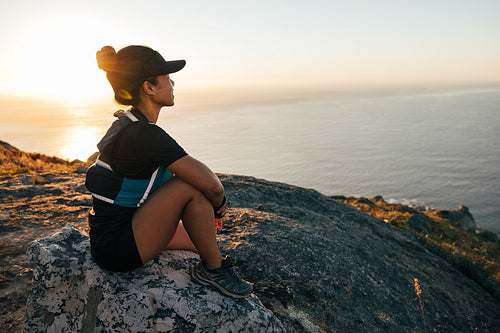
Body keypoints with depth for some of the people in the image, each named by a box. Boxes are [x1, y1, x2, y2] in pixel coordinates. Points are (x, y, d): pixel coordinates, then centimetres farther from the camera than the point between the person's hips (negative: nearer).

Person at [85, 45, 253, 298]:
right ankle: (213, 268, -4)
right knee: (192, 187, -23)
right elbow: (210, 183, -27)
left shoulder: (129, 125, 5)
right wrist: (219, 201, -4)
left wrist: (211, 202, 7)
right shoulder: (145, 135, -25)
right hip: (116, 250, -10)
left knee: (202, 240, 19)